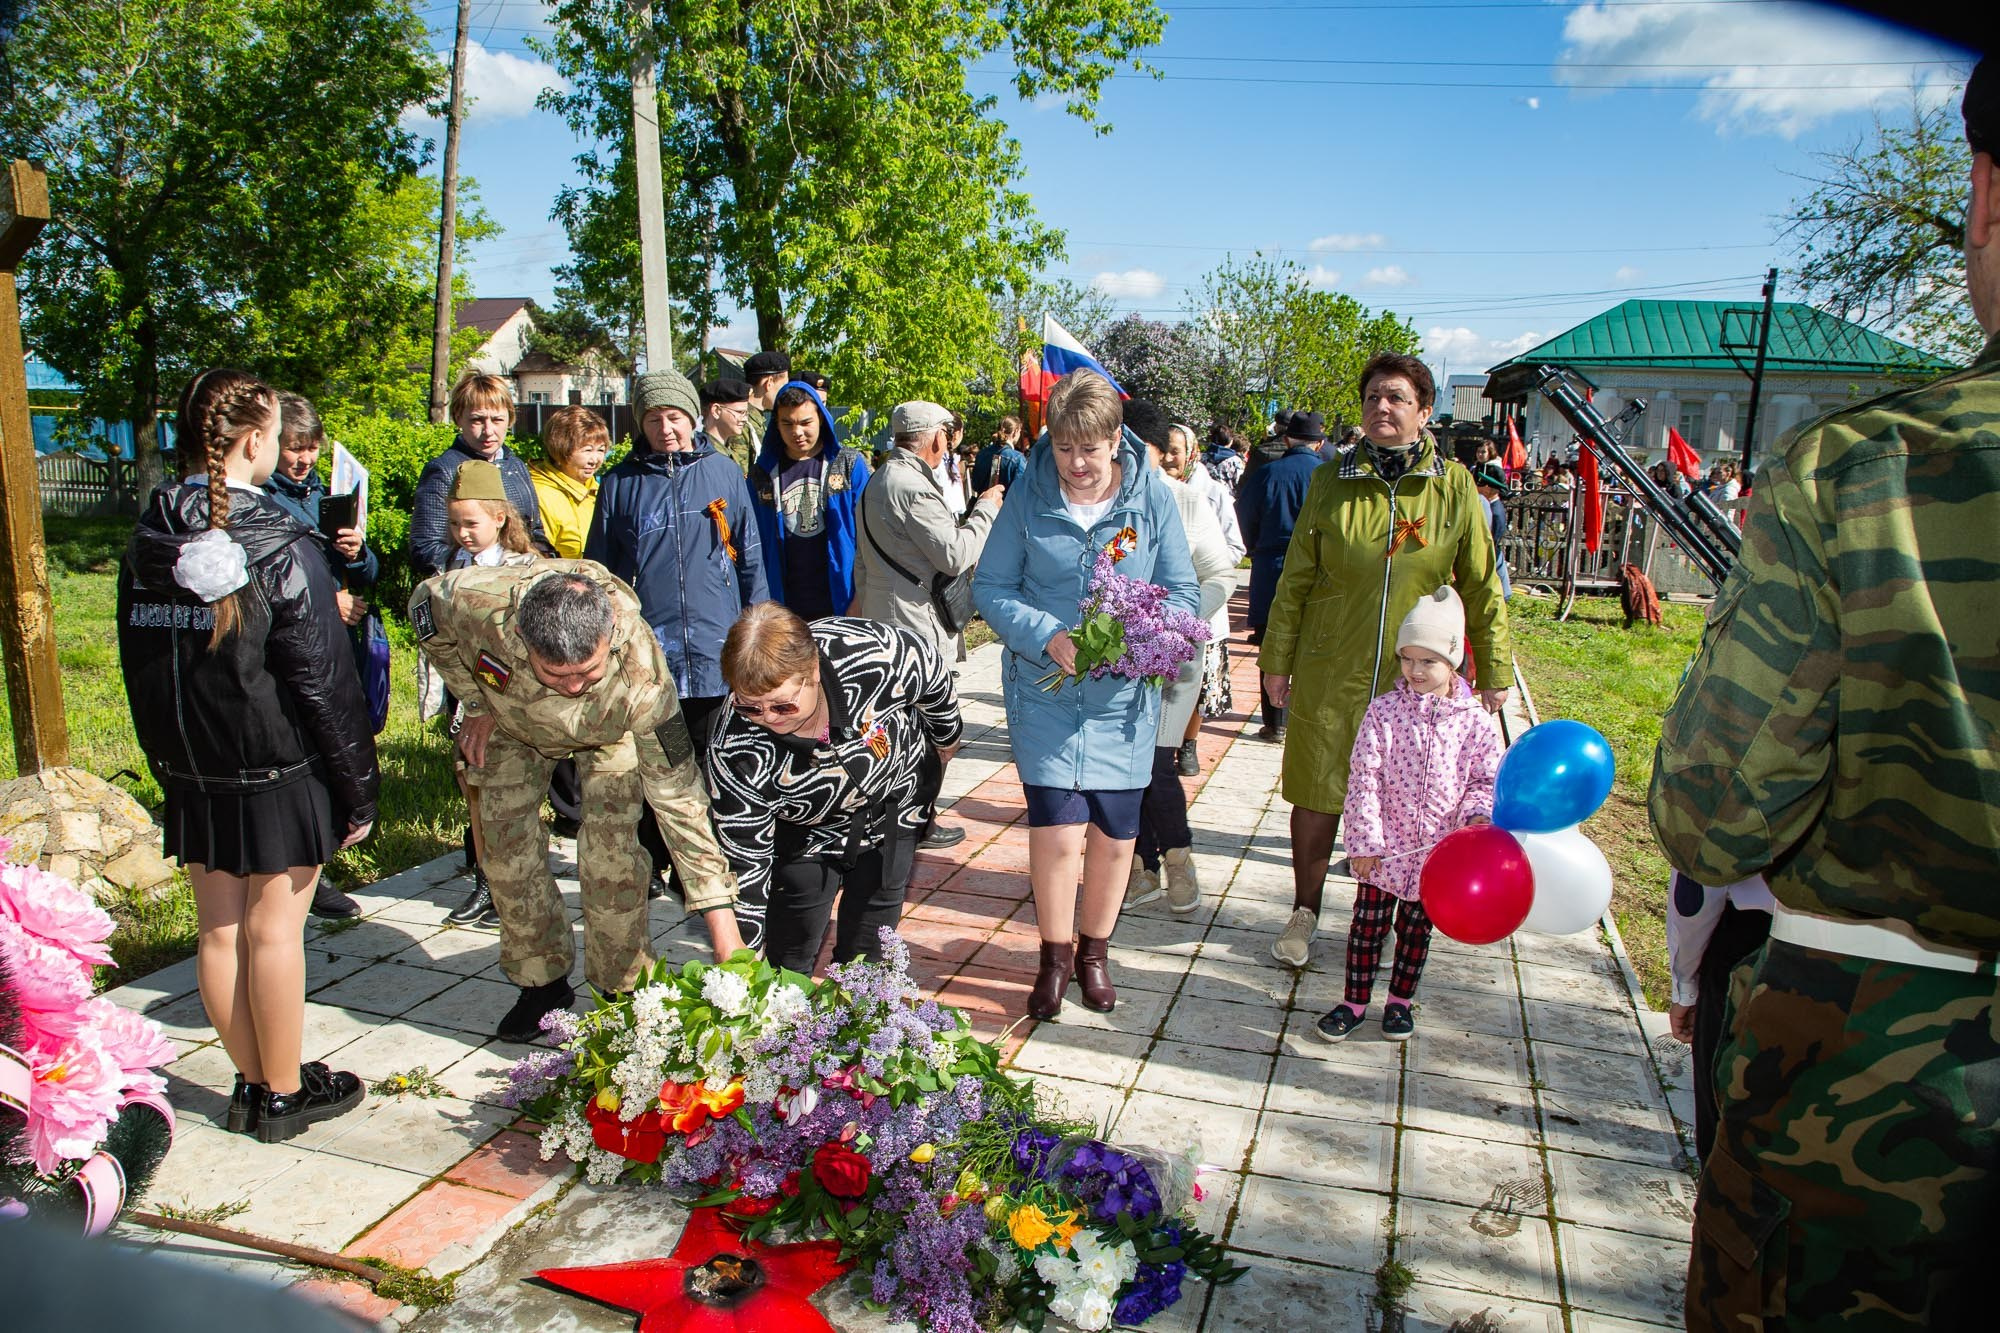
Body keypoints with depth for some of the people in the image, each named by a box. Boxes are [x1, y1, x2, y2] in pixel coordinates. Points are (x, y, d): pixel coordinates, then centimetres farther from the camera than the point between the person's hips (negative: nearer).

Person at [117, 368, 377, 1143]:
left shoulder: (147, 545, 3)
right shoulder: (279, 549, -17)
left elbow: (140, 665, 12)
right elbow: (324, 681, -16)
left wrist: (167, 759, 20)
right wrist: (358, 787, -10)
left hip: (190, 774, 6)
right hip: (277, 772, -6)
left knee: (219, 930, 13)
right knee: (274, 931, 4)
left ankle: (251, 1082, 27)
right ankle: (284, 1094, 18)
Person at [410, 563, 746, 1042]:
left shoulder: (640, 678, -44)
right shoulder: (477, 603, -42)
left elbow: (678, 797, -39)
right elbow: (425, 603, -14)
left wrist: (724, 931, -41)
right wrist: (476, 704, -13)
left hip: (609, 730, -2)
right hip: (513, 719, 3)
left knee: (611, 854, -15)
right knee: (506, 845, 0)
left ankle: (624, 990, 4)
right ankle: (541, 980, 19)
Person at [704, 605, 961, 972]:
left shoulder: (878, 654, -40)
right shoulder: (736, 752, -37)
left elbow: (937, 680, -14)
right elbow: (745, 861, -25)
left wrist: (946, 736, 4)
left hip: (898, 795, 1)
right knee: (792, 953, -4)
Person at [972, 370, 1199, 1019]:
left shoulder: (1154, 498, -5)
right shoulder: (1030, 495, -5)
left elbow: (1183, 593, -1)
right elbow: (990, 587, -2)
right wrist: (1047, 637, -19)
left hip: (1124, 695, 1)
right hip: (1045, 692, -1)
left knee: (1114, 836, 9)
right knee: (1057, 832, -8)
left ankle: (1094, 951, 34)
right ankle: (1056, 955, 19)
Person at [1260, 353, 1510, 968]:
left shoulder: (1454, 486, -1)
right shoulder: (1331, 481, 0)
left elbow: (1482, 589, 4)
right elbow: (1296, 578, 5)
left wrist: (1493, 673, 5)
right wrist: (1276, 660, 5)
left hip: (1417, 677, 0)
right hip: (1329, 670, 0)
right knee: (1317, 794, 6)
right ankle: (1304, 913, 23)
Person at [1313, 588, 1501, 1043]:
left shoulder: (1474, 721, -6)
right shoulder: (1384, 711, -10)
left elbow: (1487, 778, 3)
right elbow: (1365, 778, -10)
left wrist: (1478, 814, -16)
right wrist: (1365, 839, -13)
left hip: (1436, 851, 1)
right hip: (1384, 847, -1)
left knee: (1416, 929, 17)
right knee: (1368, 924, 8)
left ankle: (1401, 1000, 35)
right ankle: (1354, 1001, 24)